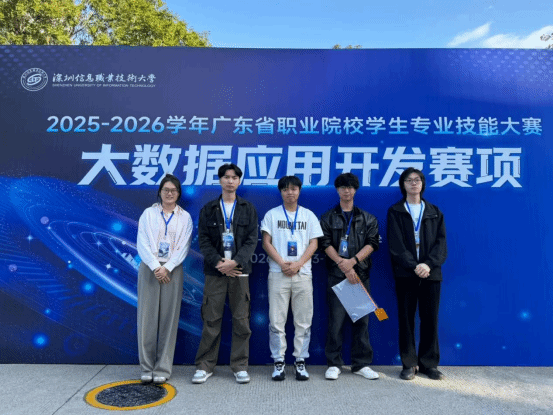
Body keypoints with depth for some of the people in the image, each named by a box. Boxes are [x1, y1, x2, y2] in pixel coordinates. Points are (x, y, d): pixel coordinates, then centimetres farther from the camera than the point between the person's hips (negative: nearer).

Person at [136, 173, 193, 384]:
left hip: (172, 270, 0)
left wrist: (167, 268, -11)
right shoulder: (148, 213, 9)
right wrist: (156, 267, -11)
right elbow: (142, 244, 0)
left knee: (169, 318, 1)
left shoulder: (185, 217, 8)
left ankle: (163, 368, 11)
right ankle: (146, 367, 12)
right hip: (150, 268, 0)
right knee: (147, 317, 0)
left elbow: (183, 247, 1)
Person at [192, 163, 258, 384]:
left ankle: (240, 366, 17)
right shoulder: (208, 209, 9)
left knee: (241, 320, 4)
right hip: (215, 270, 0)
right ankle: (205, 366, 17)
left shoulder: (248, 208, 8)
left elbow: (252, 239, 1)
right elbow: (203, 240, 2)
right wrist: (218, 262, -11)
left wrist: (235, 262, -13)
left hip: (239, 270, 0)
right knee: (211, 320, 3)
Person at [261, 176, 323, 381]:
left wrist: (298, 264, -10)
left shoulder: (309, 215, 10)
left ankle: (300, 361, 16)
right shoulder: (272, 214, 7)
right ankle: (279, 361, 13)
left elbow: (314, 243, 5)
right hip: (278, 273, -1)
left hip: (303, 273, 1)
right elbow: (266, 242, 1)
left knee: (303, 321, 4)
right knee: (277, 320, 1)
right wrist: (282, 264, -11)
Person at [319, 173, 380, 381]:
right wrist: (343, 265, -12)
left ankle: (361, 364, 17)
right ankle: (334, 364, 10)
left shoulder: (368, 219, 12)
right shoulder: (328, 218, 9)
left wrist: (353, 260, -12)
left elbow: (373, 243, 2)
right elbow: (325, 244, -1)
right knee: (336, 319, -1)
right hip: (336, 275, -1)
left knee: (362, 319, 5)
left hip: (361, 273, 2)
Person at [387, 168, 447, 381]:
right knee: (406, 319, 4)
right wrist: (414, 266, -15)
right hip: (405, 273, -2)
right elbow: (396, 245, -4)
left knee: (430, 319, 6)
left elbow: (441, 242, 3)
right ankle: (409, 364, 14)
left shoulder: (434, 212, 13)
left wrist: (428, 264, -12)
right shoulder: (395, 212, 5)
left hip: (431, 273, 2)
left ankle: (429, 363, 19)